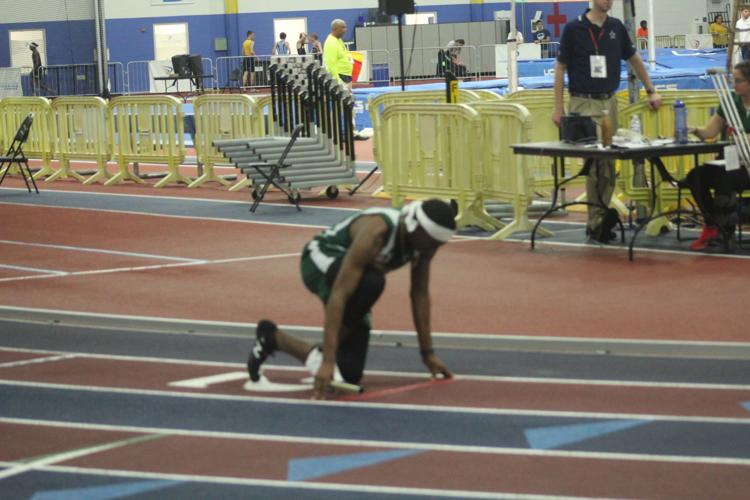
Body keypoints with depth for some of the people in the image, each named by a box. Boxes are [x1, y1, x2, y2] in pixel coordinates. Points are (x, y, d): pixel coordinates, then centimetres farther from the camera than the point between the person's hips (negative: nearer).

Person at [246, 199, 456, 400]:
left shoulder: (422, 240, -16)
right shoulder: (375, 233, -38)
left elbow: (420, 294, -3)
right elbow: (339, 295, -42)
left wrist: (427, 353, -3)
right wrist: (328, 360, -46)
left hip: (352, 272, 7)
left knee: (349, 374, -4)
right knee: (372, 281, -42)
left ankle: (272, 338, 17)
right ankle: (322, 356, -23)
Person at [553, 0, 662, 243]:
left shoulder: (616, 28, 6)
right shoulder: (573, 29, -5)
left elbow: (634, 59, 19)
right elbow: (560, 68, 0)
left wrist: (651, 91, 18)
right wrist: (558, 107, -3)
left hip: (608, 102, 5)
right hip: (583, 104, -5)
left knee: (607, 163, 5)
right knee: (595, 162, -15)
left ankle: (597, 221, 11)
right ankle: (599, 217, -17)